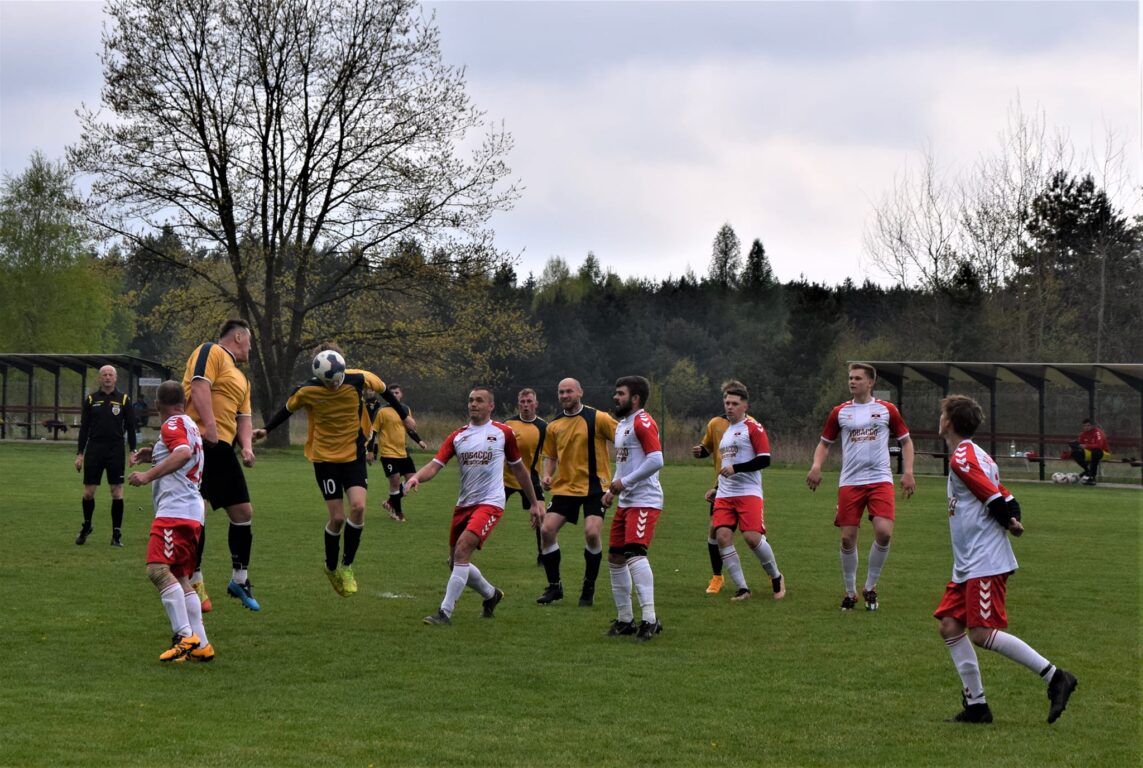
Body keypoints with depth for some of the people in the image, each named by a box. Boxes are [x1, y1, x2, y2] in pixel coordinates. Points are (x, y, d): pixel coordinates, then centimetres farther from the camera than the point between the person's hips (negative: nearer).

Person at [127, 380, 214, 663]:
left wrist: (148, 475, -24)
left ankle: (185, 636, -27)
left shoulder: (172, 425, -5)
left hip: (175, 510, -10)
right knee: (181, 579, 12)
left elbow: (184, 453, -24)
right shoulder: (191, 425, 23)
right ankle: (201, 646, 8)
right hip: (194, 512, 10)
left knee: (158, 570, -20)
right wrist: (153, 454, 29)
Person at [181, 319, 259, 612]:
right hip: (199, 441, -9)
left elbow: (243, 417, 25)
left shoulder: (241, 378, 27)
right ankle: (194, 581, -5)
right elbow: (199, 387, -15)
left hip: (222, 448, 9)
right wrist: (209, 425, -24)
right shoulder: (210, 352, -1)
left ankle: (240, 579, 20)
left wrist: (247, 445, 5)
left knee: (243, 513, 8)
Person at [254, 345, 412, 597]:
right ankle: (331, 568, 20)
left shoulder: (359, 379, -16)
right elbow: (288, 409, 5)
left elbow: (383, 390, 5)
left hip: (354, 454, 1)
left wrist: (404, 415, 16)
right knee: (337, 517, -5)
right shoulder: (306, 391, -17)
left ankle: (347, 567, 0)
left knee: (358, 507, -18)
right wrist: (266, 430, 11)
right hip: (324, 457, -1)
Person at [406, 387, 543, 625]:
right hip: (464, 504, 5)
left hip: (490, 503, -5)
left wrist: (534, 503, 15)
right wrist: (417, 477, -24)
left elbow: (518, 468, 12)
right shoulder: (457, 436, 8)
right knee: (455, 561, 8)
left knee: (462, 549, -23)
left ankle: (445, 612, -21)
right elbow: (435, 465, -2)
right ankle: (491, 594, 36)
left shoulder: (502, 433, 2)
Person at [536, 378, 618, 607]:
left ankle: (589, 588, 2)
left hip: (594, 486, -4)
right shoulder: (554, 425, 8)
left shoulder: (598, 418, -7)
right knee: (546, 530, -8)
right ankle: (554, 586, 10)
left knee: (592, 532, -20)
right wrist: (547, 475, 0)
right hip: (565, 487, 5)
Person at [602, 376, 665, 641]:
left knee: (634, 554, -22)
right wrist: (612, 490, 16)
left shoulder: (643, 423, -13)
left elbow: (656, 460, -22)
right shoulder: (621, 425, 19)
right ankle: (625, 619, 19)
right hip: (625, 501, 11)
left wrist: (624, 482, -18)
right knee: (615, 558, 11)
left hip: (644, 501, -11)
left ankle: (650, 619, -25)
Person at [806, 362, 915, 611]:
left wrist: (908, 472, 0)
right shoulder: (840, 412, 8)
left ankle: (870, 587, 2)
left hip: (880, 479, -2)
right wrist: (816, 466, -3)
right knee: (848, 539, 0)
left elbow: (905, 441, 12)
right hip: (850, 482, 2)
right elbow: (824, 443, 16)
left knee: (884, 532, -18)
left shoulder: (887, 410, 5)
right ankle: (850, 592, 18)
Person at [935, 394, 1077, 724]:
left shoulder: (962, 458, -12)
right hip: (968, 564, 10)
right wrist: (1011, 520, -1)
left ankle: (1054, 676, -10)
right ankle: (975, 705, 6)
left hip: (985, 562, -10)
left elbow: (995, 501, -18)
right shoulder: (976, 456, 19)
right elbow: (1008, 503, 15)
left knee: (983, 633, -14)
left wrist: (1008, 523, -2)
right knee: (950, 625, 5)